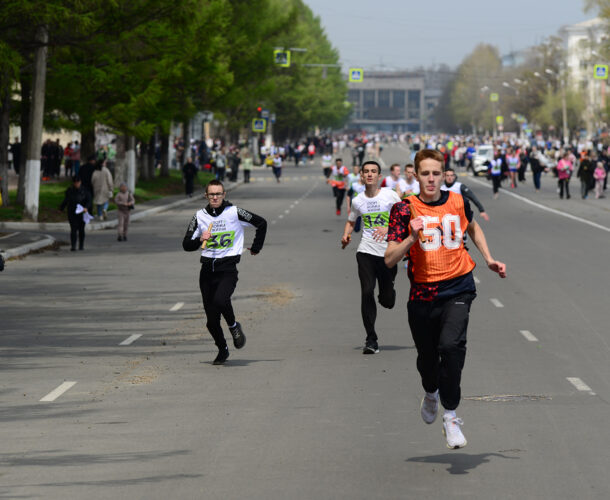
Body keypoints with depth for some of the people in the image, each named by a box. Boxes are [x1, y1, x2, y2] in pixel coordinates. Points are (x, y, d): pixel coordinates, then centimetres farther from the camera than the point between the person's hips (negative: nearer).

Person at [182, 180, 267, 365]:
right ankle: (222, 350, 23)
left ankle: (234, 326, 1)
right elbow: (186, 245, 6)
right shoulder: (200, 216, 6)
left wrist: (256, 247, 15)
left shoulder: (234, 212, -1)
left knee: (220, 300, -30)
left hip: (228, 268, -3)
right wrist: (200, 240, -14)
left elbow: (261, 223, 11)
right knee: (211, 318, 1)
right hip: (207, 269, 3)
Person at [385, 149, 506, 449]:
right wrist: (412, 237, -23)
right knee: (427, 356, 13)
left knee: (451, 345, -23)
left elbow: (473, 228, 28)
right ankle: (431, 393, 49)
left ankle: (450, 416, -13)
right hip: (422, 294, 0)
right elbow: (389, 259, -8)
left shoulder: (458, 202, 3)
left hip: (457, 290, 0)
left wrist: (489, 259, 20)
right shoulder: (405, 210, -4)